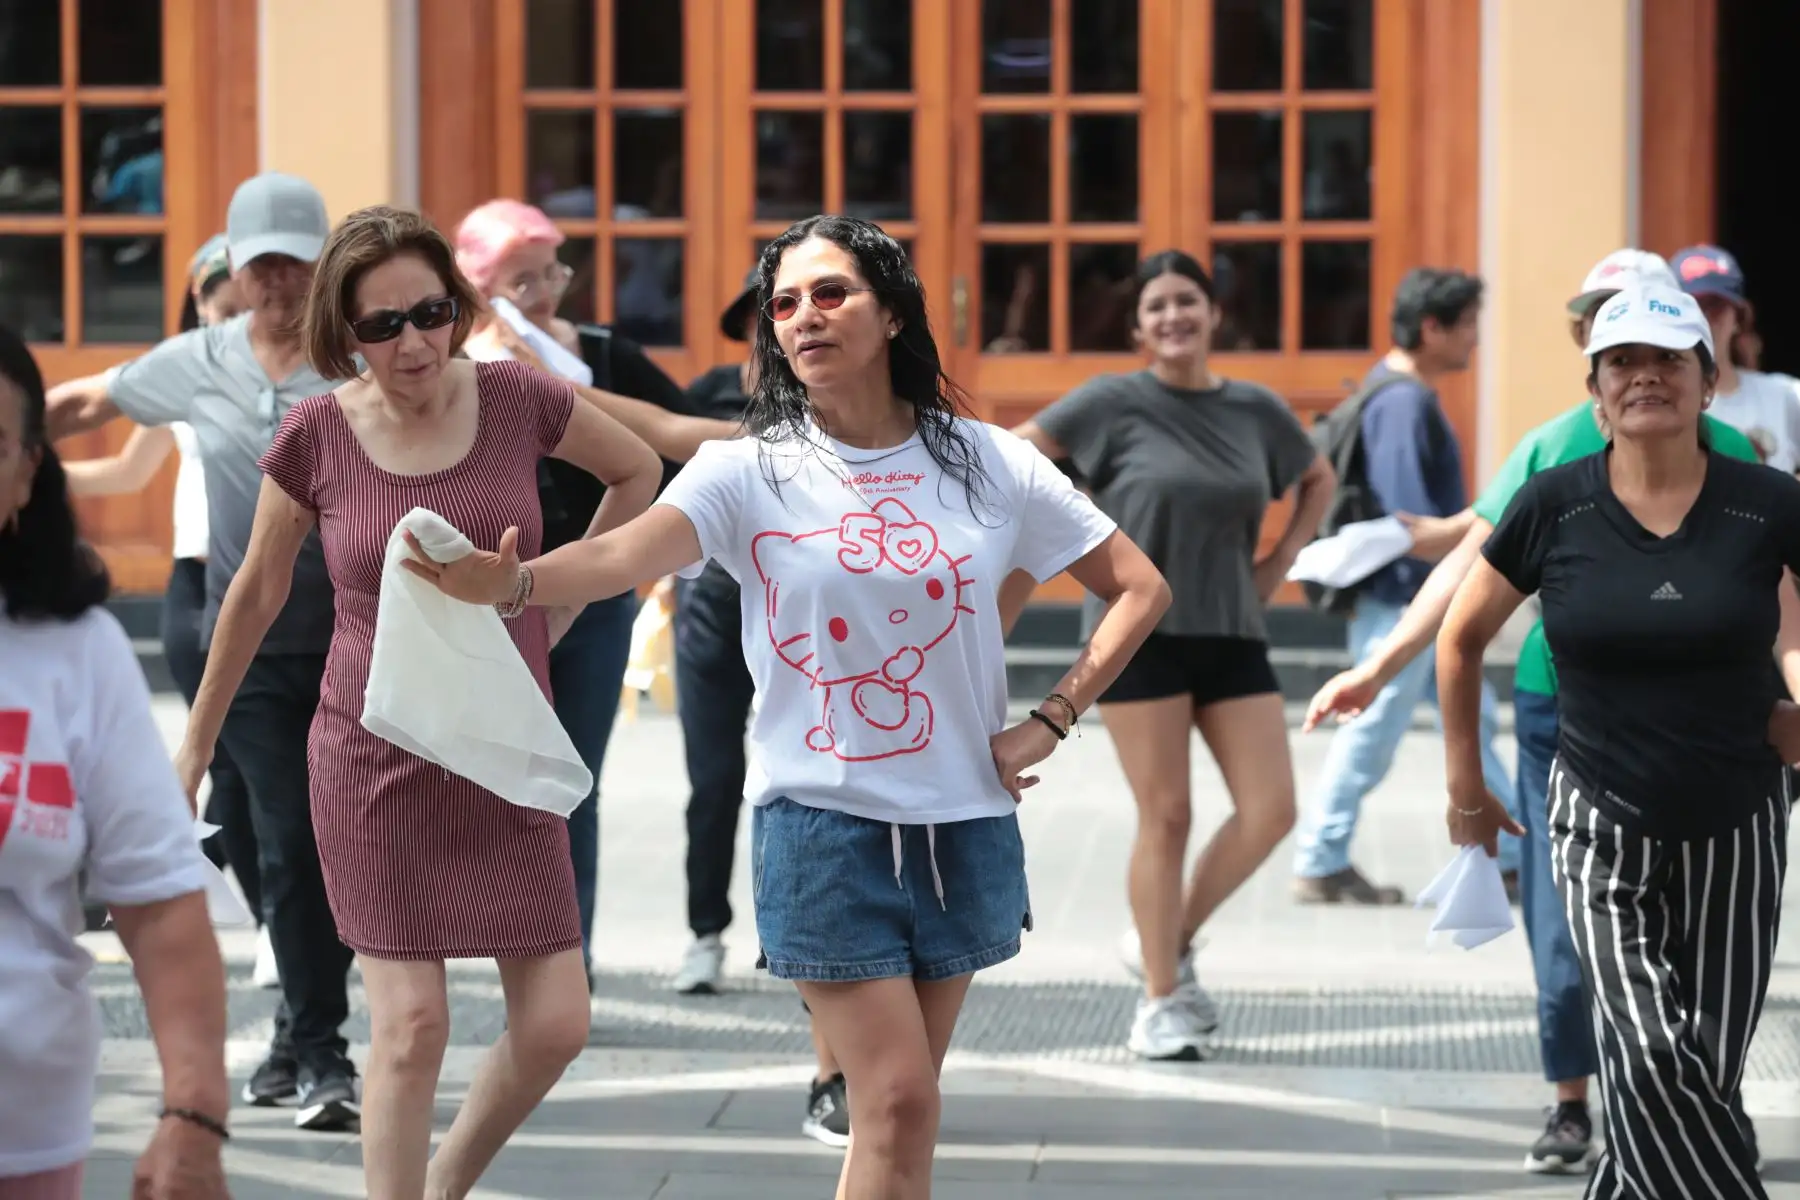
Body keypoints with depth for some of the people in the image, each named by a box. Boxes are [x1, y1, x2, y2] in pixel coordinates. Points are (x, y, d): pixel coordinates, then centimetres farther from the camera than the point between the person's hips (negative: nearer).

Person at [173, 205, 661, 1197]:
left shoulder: (515, 398, -6)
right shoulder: (316, 434, -8)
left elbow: (636, 471, 14)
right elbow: (255, 594, 7)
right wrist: (195, 747, 13)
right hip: (375, 765, -2)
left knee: (554, 1027, 2)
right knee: (412, 1025, -8)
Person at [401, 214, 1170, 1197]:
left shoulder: (989, 465, 0)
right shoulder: (748, 471, -7)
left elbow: (1140, 587, 8)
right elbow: (630, 552, -26)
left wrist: (1050, 723, -1)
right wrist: (512, 581, -46)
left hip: (963, 825, 3)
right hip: (821, 822, -3)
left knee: (901, 1105, 11)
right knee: (899, 1104, -9)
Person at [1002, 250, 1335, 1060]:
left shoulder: (1256, 410, 7)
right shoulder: (1115, 404, -4)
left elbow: (1318, 481, 23)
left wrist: (1278, 563, 11)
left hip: (1232, 635, 4)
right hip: (1140, 631, -4)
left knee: (1270, 810, -3)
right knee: (1165, 815, -3)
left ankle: (1169, 941, 18)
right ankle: (1160, 1001, 8)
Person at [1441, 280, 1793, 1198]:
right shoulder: (1553, 508, -5)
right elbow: (1461, 640, 8)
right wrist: (1466, 787, 12)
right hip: (1602, 829, -1)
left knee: (1705, 1076, 5)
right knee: (1649, 1057, -18)